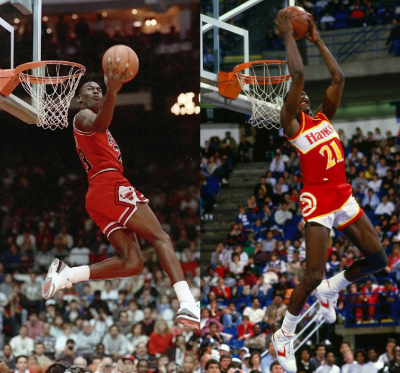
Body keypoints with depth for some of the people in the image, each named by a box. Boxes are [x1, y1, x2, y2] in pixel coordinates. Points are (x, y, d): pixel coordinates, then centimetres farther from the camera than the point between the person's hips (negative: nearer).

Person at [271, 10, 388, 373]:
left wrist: (318, 41, 17)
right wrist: (288, 36, -5)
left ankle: (330, 289, 28)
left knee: (377, 258, 3)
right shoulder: (291, 125, -3)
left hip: (344, 196, 7)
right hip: (317, 199, -7)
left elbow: (338, 78, 14)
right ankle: (284, 335, 6)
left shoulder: (323, 117, 16)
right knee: (313, 275, -13)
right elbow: (298, 74, -12)